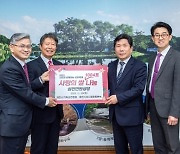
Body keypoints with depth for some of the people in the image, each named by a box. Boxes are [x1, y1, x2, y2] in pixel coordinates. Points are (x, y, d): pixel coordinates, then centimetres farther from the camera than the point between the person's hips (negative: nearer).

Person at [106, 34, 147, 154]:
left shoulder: (139, 66, -9)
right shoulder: (111, 66, 11)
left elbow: (138, 88, -17)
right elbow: (107, 85, 8)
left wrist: (119, 98, -20)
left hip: (131, 114, -6)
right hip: (115, 113, 6)